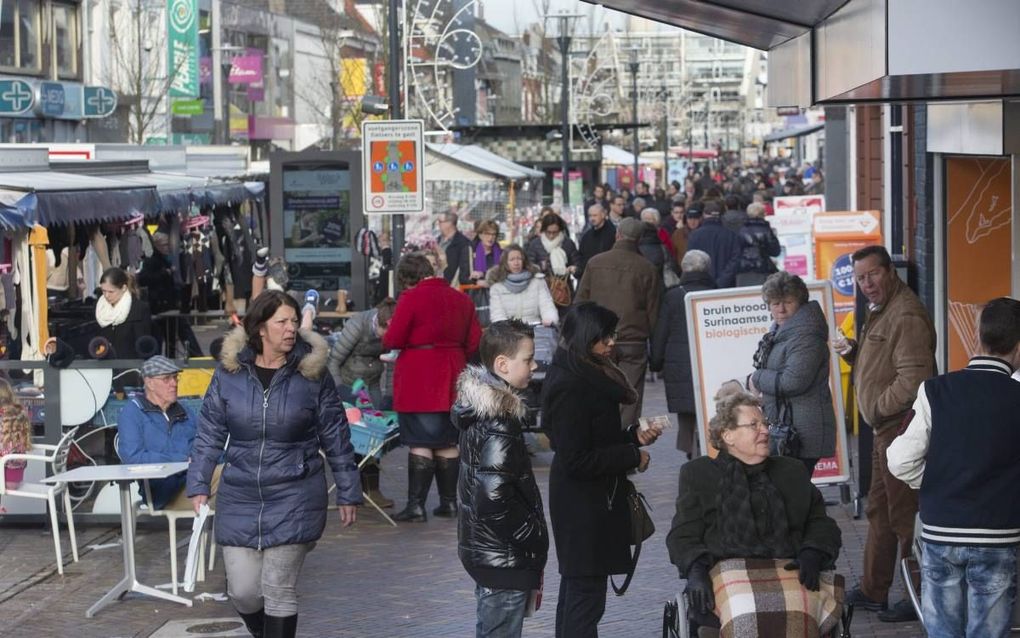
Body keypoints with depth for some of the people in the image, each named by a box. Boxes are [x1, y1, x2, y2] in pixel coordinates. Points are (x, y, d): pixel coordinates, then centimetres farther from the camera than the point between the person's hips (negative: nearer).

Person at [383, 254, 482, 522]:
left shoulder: (411, 298, -11)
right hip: (451, 382, 6)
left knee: (420, 443, -3)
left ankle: (416, 505, -4)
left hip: (418, 382, -6)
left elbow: (392, 340, -12)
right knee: (448, 442, 12)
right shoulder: (462, 299, 8)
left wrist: (385, 339, 9)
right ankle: (449, 502, 17)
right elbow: (474, 343, 9)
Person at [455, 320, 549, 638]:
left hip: (482, 550, 10)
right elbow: (494, 498, -28)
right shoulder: (499, 425, -22)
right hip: (504, 559, -10)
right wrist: (534, 539, -15)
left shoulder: (480, 407, 8)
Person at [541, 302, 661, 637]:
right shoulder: (571, 389, -22)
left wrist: (634, 436, 5)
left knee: (575, 588, 18)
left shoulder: (590, 377, 9)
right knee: (587, 590, -7)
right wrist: (632, 456, -16)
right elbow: (576, 460, -24)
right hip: (584, 505, -11)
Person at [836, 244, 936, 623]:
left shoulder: (906, 316, -19)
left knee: (905, 517, -3)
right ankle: (873, 592, 30)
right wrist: (853, 353, 7)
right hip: (886, 429, 11)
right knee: (879, 512, 19)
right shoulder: (879, 311, 15)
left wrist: (879, 408, -16)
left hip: (902, 429, -11)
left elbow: (914, 378, -27)